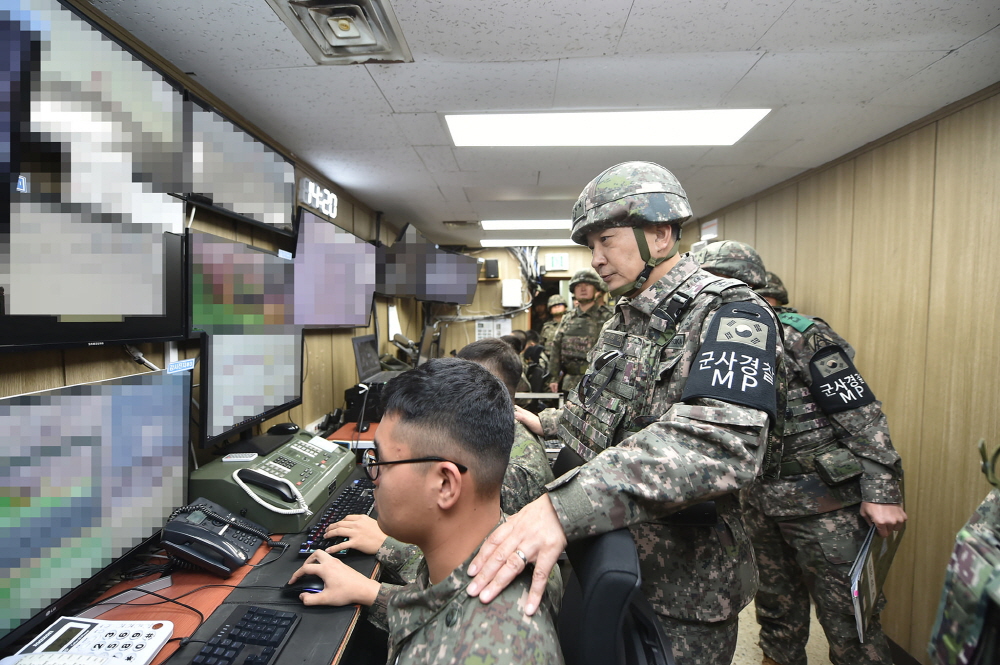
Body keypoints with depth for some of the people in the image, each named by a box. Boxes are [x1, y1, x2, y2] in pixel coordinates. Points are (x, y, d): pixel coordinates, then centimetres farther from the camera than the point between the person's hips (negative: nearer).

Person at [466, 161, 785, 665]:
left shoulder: (729, 316, -21)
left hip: (681, 588, -7)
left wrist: (566, 507, -47)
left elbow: (720, 443, -39)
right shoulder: (625, 319, 7)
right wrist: (547, 426, 6)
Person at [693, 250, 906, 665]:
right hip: (760, 502, 7)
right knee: (776, 606, 21)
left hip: (822, 500, -6)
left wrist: (882, 492, -19)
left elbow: (863, 415, -15)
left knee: (846, 615, 7)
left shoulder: (803, 336, -15)